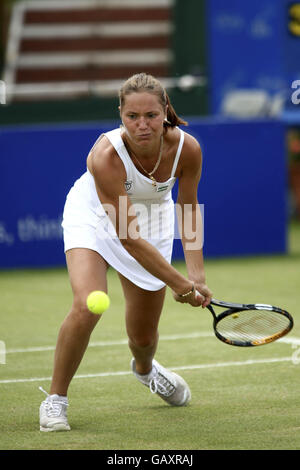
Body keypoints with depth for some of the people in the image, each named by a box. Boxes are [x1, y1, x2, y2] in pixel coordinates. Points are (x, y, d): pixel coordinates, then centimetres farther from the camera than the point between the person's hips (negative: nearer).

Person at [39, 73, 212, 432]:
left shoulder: (187, 149, -26)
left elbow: (189, 209, -8)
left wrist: (196, 273, -18)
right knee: (86, 308, -28)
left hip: (153, 219, 4)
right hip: (94, 215, -4)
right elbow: (128, 238, -34)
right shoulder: (106, 156, -38)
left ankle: (144, 368, 49)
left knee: (144, 337, 9)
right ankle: (55, 399, -8)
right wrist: (179, 284, -31)